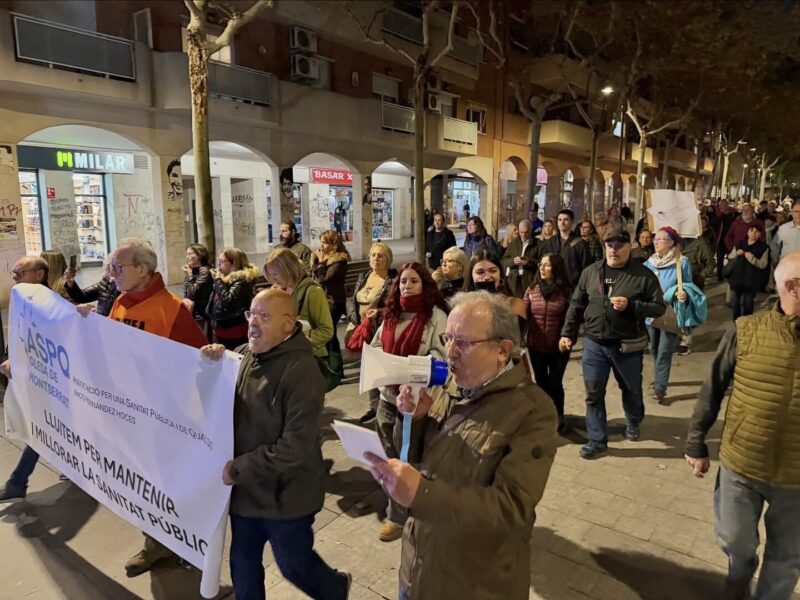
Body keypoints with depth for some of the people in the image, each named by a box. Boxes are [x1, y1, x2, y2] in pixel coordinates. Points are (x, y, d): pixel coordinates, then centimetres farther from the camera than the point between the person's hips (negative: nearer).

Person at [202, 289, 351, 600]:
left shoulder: (301, 371, -23)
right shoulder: (243, 354, -1)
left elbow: (296, 446, -26)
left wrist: (239, 469, -21)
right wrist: (212, 363, -10)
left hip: (285, 494, -6)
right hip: (246, 489, 6)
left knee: (295, 566, 14)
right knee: (243, 562, 21)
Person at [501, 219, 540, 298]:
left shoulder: (538, 244, 6)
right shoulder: (513, 243, 18)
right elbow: (503, 261, 13)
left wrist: (528, 262, -17)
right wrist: (513, 261, -8)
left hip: (530, 281, -3)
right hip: (514, 280, 3)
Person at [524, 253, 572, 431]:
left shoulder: (566, 291, -7)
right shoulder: (532, 289, 1)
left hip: (558, 347, -3)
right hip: (536, 346, 3)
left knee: (555, 383, 7)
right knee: (541, 383, 15)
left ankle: (558, 418, 29)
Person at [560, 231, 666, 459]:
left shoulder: (643, 274, -8)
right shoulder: (590, 272, 1)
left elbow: (659, 307, -8)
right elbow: (576, 305, 7)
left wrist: (631, 306, -23)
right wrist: (567, 333, 4)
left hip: (628, 345, -1)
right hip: (594, 343, 2)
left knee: (631, 389, 19)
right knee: (594, 393, 4)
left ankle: (634, 422, 48)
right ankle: (597, 440, 18)